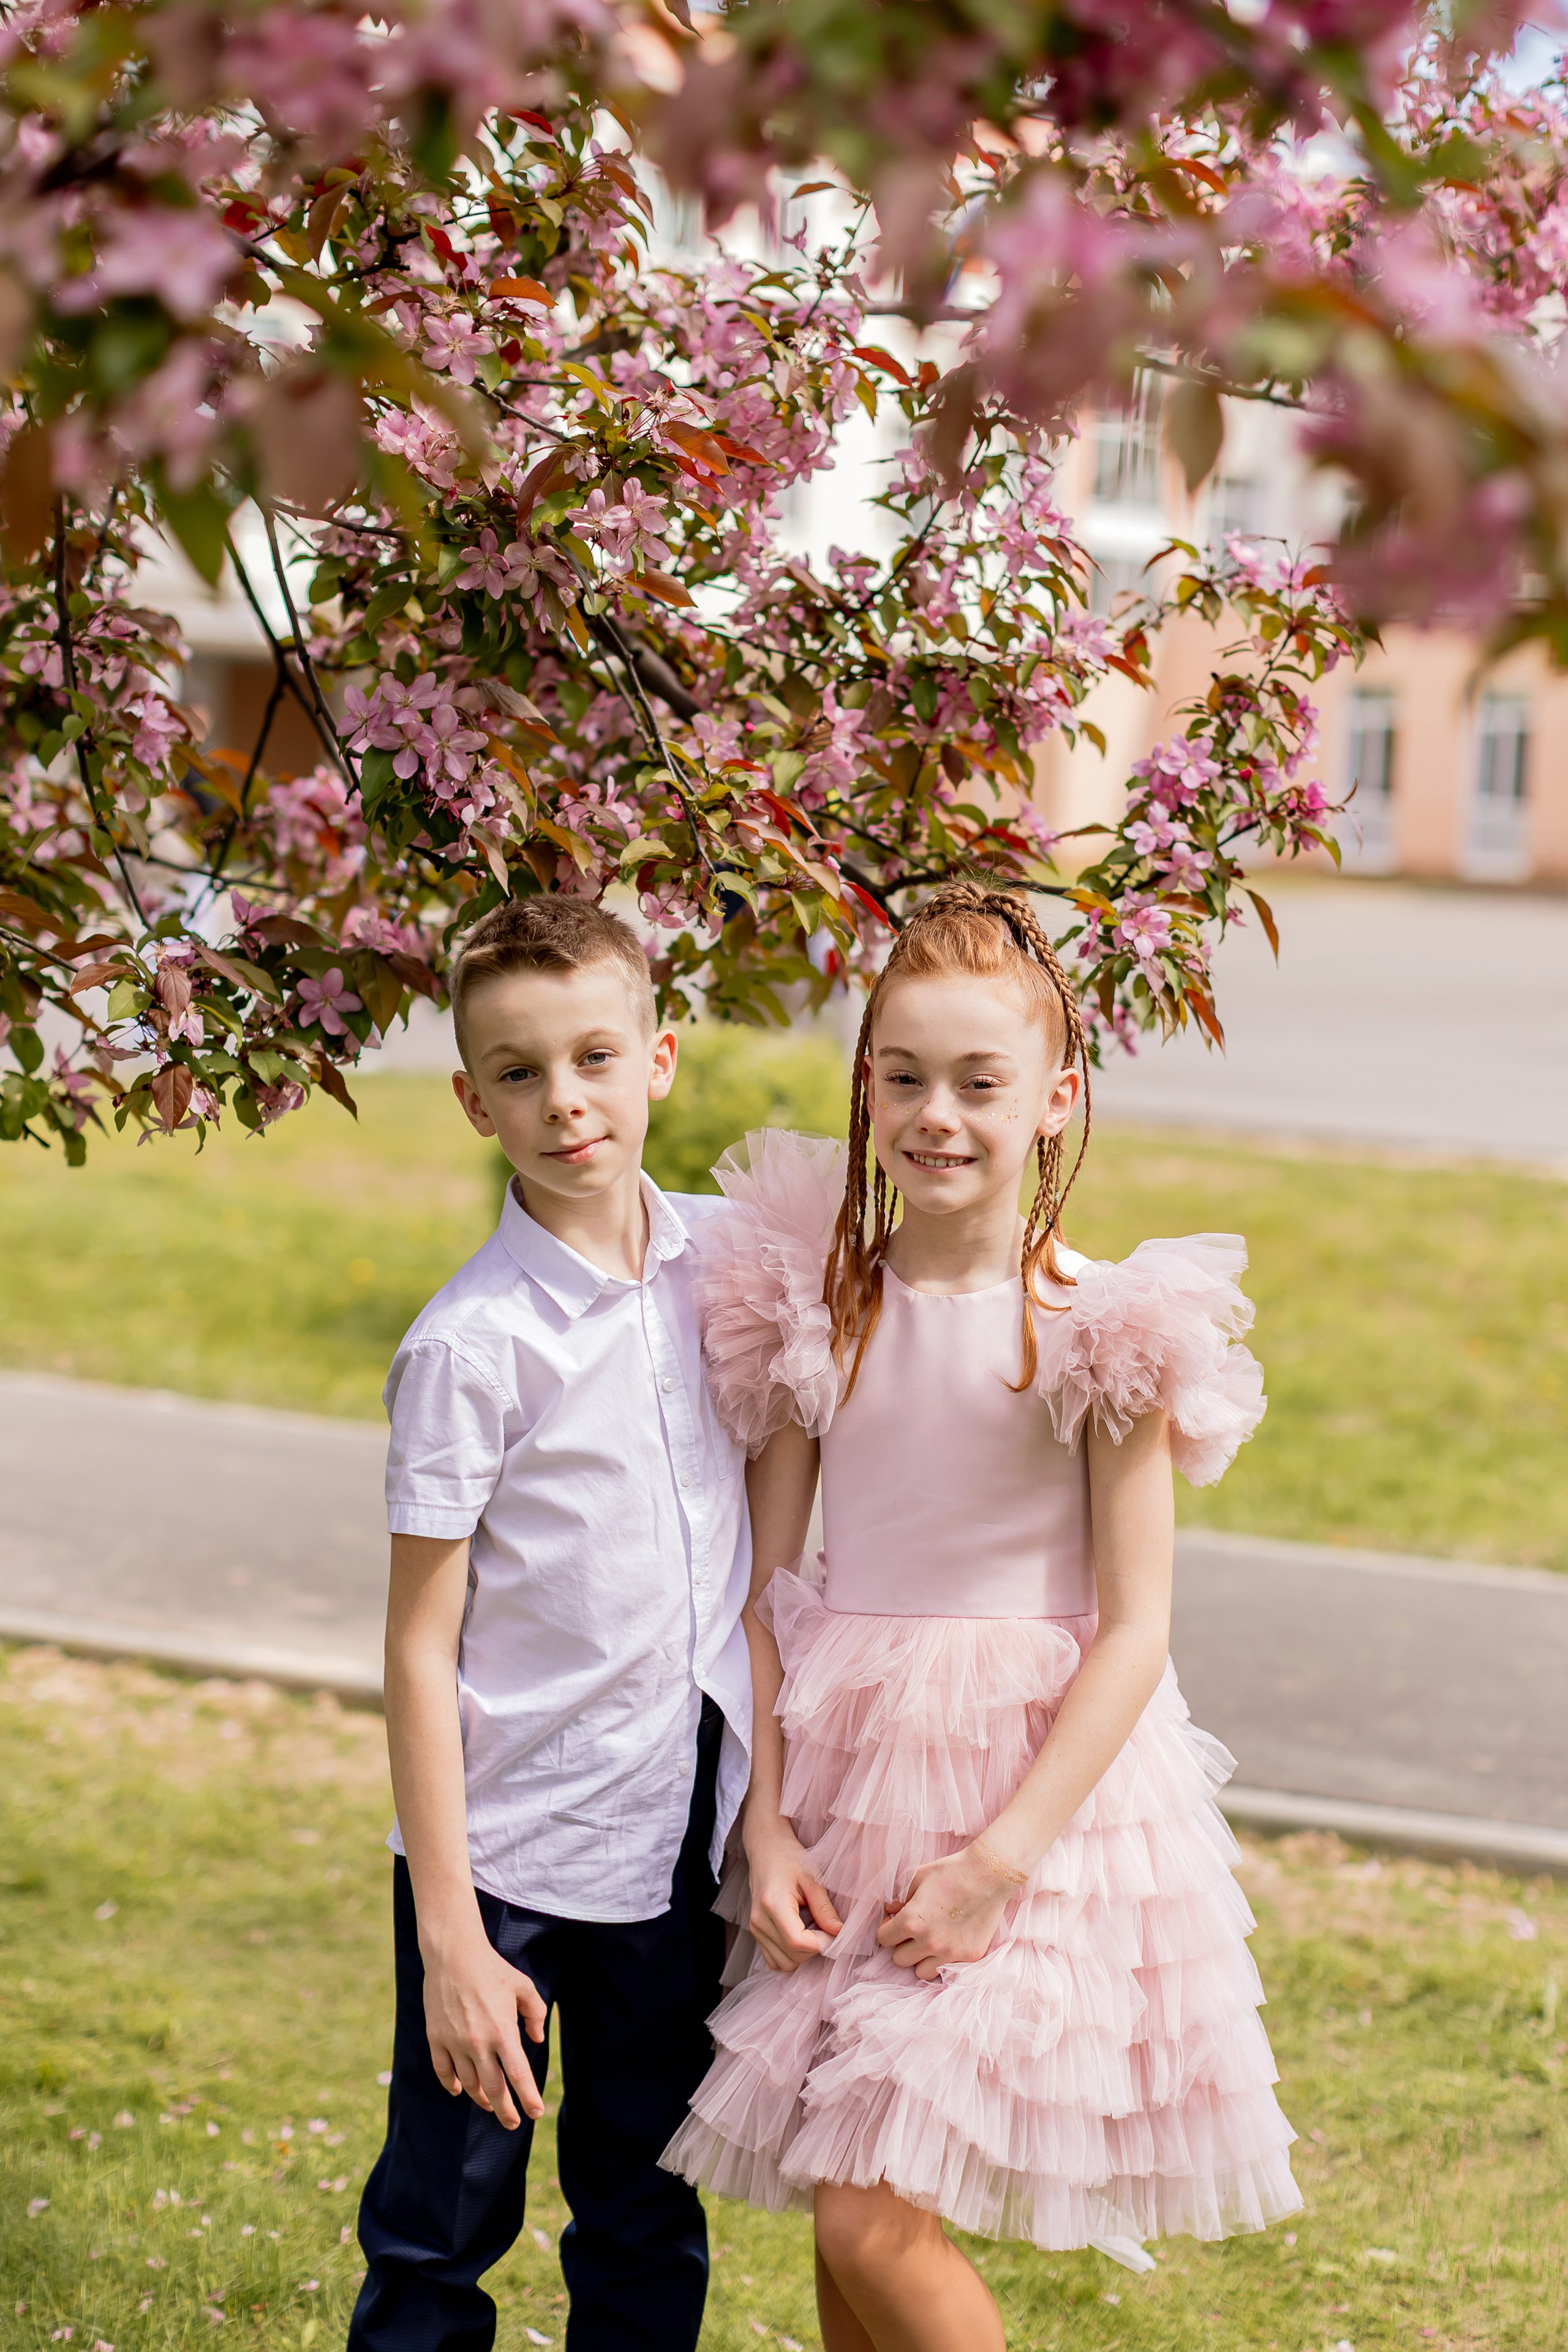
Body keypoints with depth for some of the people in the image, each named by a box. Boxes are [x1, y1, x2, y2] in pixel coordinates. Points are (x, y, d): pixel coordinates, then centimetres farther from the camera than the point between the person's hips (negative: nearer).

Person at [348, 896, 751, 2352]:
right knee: (440, 2233, 5)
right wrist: (450, 1936, -13)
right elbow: (421, 1645, -11)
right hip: (506, 1849, -4)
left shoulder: (722, 1259, 0)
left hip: (684, 1839, 5)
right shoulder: (471, 1344, -14)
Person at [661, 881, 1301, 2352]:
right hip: (843, 1765, 4)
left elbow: (1134, 1629, -9)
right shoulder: (810, 1301, 2)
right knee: (840, 2203, 10)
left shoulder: (1104, 1333, -10)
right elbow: (760, 1589, 5)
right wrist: (765, 1826, -3)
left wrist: (1003, 1857, -14)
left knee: (873, 2218, -10)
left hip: (1038, 1774, -4)